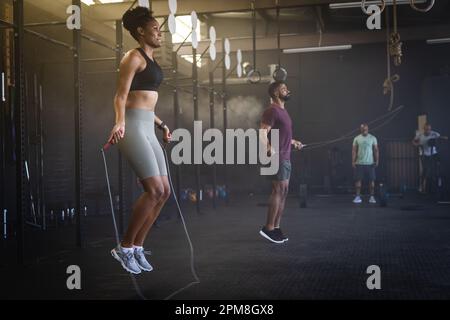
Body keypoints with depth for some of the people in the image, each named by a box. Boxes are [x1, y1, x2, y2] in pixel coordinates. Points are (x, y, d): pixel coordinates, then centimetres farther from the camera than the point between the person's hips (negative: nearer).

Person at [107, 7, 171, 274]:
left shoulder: (151, 60, 22)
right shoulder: (134, 57, -5)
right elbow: (121, 95, -15)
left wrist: (161, 125, 31)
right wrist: (120, 122, -32)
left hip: (148, 129, 9)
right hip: (133, 126, -9)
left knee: (164, 192, 5)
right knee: (154, 190, -16)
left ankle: (137, 246, 13)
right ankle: (125, 247, -3)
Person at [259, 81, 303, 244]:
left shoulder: (282, 111, 18)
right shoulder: (272, 110, -11)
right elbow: (263, 133, -22)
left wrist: (293, 142, 38)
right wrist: (270, 149, -37)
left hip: (285, 157, 10)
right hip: (277, 157, -10)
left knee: (283, 192, 9)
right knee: (279, 190, -12)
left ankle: (276, 227, 13)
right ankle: (268, 228, -8)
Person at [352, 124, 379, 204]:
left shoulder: (373, 138, 2)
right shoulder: (357, 138, 3)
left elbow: (376, 150, 1)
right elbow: (354, 150, 2)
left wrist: (377, 160, -8)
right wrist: (353, 161, -7)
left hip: (370, 163, 0)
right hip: (359, 163, 0)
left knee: (371, 180, 0)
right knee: (358, 179, -1)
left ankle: (372, 197, 8)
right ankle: (358, 197, 6)